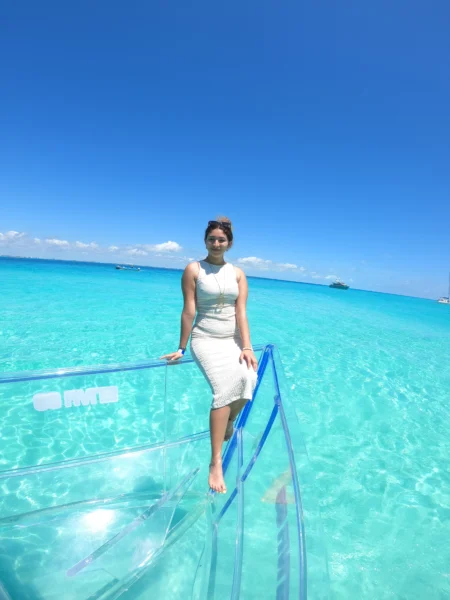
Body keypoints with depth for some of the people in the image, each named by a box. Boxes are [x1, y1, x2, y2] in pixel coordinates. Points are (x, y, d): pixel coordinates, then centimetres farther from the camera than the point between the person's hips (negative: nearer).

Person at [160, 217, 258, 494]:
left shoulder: (238, 274, 6)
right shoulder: (194, 270, -3)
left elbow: (241, 313, -4)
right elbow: (189, 311, -7)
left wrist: (246, 347, -13)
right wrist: (181, 349, -5)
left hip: (233, 339, 4)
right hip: (205, 339, -3)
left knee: (249, 378, -22)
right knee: (225, 388, -23)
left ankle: (228, 425, 10)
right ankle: (216, 462, -8)